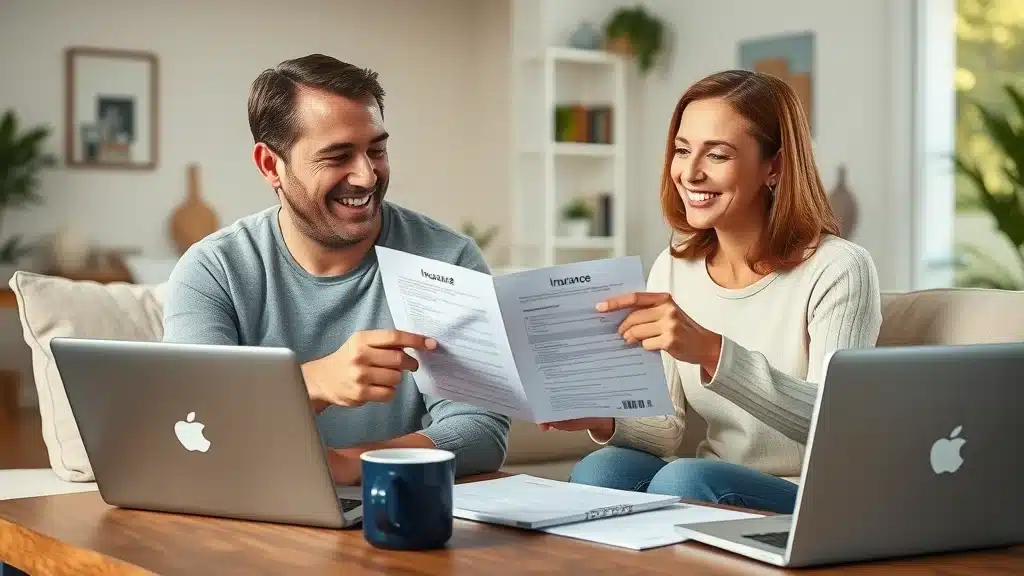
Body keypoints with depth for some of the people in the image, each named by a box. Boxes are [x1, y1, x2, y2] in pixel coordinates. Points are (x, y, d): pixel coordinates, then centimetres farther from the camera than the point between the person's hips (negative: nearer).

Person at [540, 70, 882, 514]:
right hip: (716, 491, 4)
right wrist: (602, 420, -18)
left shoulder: (837, 271, -12)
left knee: (683, 479, -31)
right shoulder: (672, 268, 6)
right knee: (598, 470, -26)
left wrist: (712, 351, -39)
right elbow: (664, 431, 5)